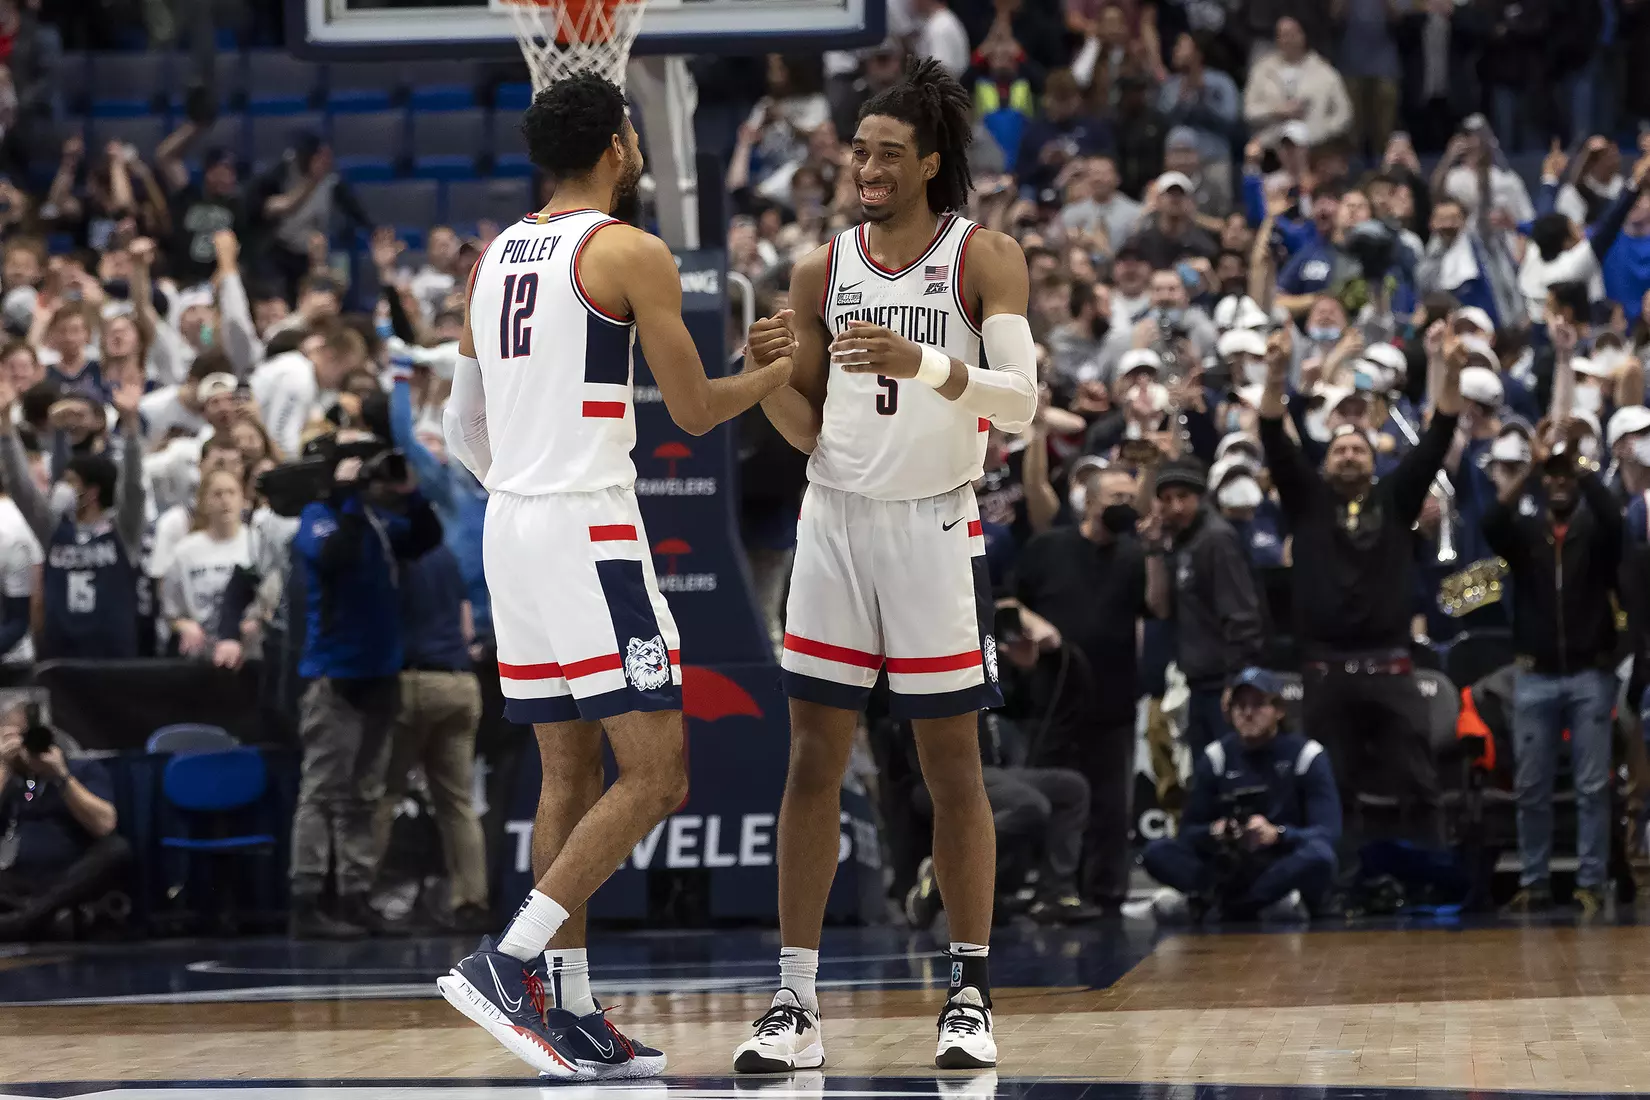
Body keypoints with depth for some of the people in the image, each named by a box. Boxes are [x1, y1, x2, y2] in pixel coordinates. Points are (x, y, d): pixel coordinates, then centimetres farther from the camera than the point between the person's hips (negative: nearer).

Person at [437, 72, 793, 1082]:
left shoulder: (495, 258, 14)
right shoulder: (631, 252, -8)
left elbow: (463, 429, 18)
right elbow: (695, 410, -4)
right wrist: (777, 373, 14)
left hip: (509, 526, 8)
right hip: (591, 533, -8)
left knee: (571, 778, 12)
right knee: (656, 777, -6)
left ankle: (573, 1017, 12)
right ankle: (509, 963, -16)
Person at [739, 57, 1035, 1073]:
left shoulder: (985, 258, -4)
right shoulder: (824, 270, 8)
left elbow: (1022, 403, -15)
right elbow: (807, 430, 11)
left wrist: (921, 362, -29)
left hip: (937, 528, -3)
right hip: (837, 520, 3)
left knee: (953, 767, 2)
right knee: (814, 761, 0)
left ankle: (971, 997, 12)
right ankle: (797, 1006, 3)